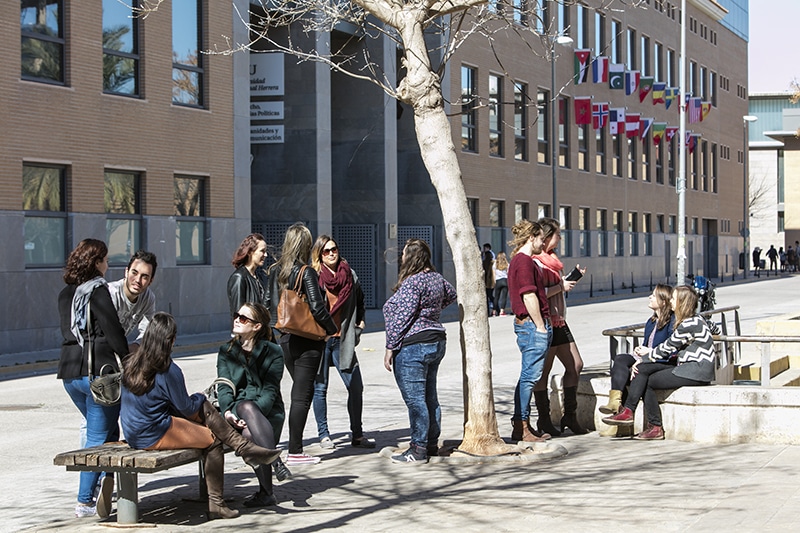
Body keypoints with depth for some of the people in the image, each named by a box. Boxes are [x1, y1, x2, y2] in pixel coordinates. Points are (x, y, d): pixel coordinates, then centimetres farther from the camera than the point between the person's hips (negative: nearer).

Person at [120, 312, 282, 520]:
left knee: (204, 409, 9)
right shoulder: (168, 370, -18)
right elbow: (186, 408, -10)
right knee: (213, 440, 3)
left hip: (134, 436, 8)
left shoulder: (131, 364, 5)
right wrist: (200, 397, 13)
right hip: (157, 435, -8)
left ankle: (244, 447, 5)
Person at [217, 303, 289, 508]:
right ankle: (275, 460, -43)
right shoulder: (226, 351, 16)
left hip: (267, 411, -2)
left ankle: (266, 492, -31)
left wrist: (253, 416, -22)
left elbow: (270, 390, -6)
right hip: (237, 410, 2)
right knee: (246, 406, -35)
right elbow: (224, 386, 4)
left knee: (250, 433, -35)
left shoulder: (273, 352, 5)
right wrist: (227, 411, -17)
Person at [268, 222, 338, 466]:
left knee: (300, 390, 18)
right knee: (302, 394, -1)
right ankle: (295, 452, 1)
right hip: (308, 342, -6)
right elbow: (317, 308, -18)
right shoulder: (307, 273, -15)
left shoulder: (275, 271, 3)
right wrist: (333, 328, -4)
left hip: (285, 339, 6)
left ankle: (295, 446, 19)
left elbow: (269, 303, 9)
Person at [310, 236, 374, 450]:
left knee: (356, 386, 1)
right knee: (320, 387, 4)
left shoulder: (349, 274, 8)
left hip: (343, 340, 3)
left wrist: (359, 325, 13)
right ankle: (323, 434, 15)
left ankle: (357, 434, 12)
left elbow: (359, 302, 22)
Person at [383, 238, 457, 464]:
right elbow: (451, 295, 29)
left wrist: (390, 348, -14)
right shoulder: (436, 277, 9)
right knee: (429, 396, 15)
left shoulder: (412, 283, -18)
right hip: (436, 341, 10)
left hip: (412, 346, -10)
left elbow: (401, 318, -19)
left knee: (415, 399, -6)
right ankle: (432, 443, 23)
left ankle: (418, 450, -3)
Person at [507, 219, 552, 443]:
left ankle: (522, 425, 18)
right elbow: (529, 297, -20)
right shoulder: (524, 261, -15)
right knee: (530, 376, -7)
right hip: (532, 324, -11)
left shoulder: (520, 260, 19)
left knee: (530, 376, 13)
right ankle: (521, 427, -4)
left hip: (532, 325, 11)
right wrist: (540, 326, -17)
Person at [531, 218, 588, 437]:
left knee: (575, 365, 9)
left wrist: (572, 279, 14)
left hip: (559, 321, 10)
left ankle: (570, 416, 17)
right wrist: (561, 286, -17)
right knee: (543, 372, -1)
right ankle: (544, 420, 6)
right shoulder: (536, 262, -14)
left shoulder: (552, 259, 17)